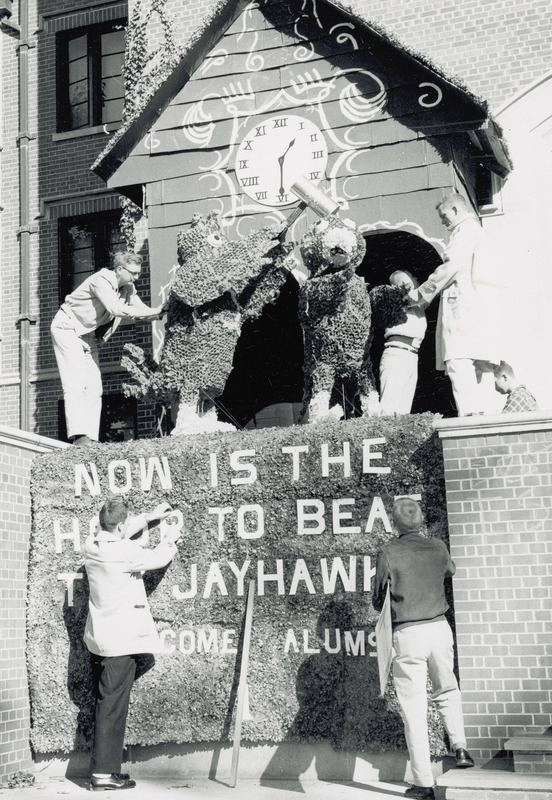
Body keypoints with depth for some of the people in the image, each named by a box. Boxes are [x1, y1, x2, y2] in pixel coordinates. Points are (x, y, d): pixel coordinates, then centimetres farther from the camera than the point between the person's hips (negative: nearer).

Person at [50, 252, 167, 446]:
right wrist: (153, 312, -38)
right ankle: (79, 436, -25)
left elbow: (142, 310, -1)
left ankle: (91, 438, -3)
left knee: (94, 388, -1)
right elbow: (115, 308, -37)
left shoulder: (128, 289, 1)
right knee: (75, 384, -18)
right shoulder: (101, 280, -24)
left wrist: (161, 312, -22)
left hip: (88, 335, 8)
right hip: (68, 328, -8)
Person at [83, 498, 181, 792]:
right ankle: (103, 773, 2)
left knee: (106, 704, 16)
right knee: (112, 706, -2)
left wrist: (149, 517, 27)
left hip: (98, 640, 8)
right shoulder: (124, 552, -22)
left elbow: (115, 535, 22)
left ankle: (104, 767, 24)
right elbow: (157, 558, -5)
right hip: (120, 641, -8)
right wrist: (170, 539, 15)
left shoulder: (92, 545, 0)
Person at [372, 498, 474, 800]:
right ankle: (459, 746, 16)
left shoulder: (388, 553, -7)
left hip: (407, 634, -3)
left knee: (414, 710, 2)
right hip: (439, 628, 3)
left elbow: (377, 600, 0)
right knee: (447, 690, 29)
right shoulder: (438, 547, 3)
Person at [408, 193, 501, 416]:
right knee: (481, 366, 3)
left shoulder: (466, 228, 2)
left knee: (459, 363, -20)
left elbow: (453, 265, -10)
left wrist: (422, 294, -4)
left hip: (466, 303, -10)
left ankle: (469, 416, -30)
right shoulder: (477, 231, 32)